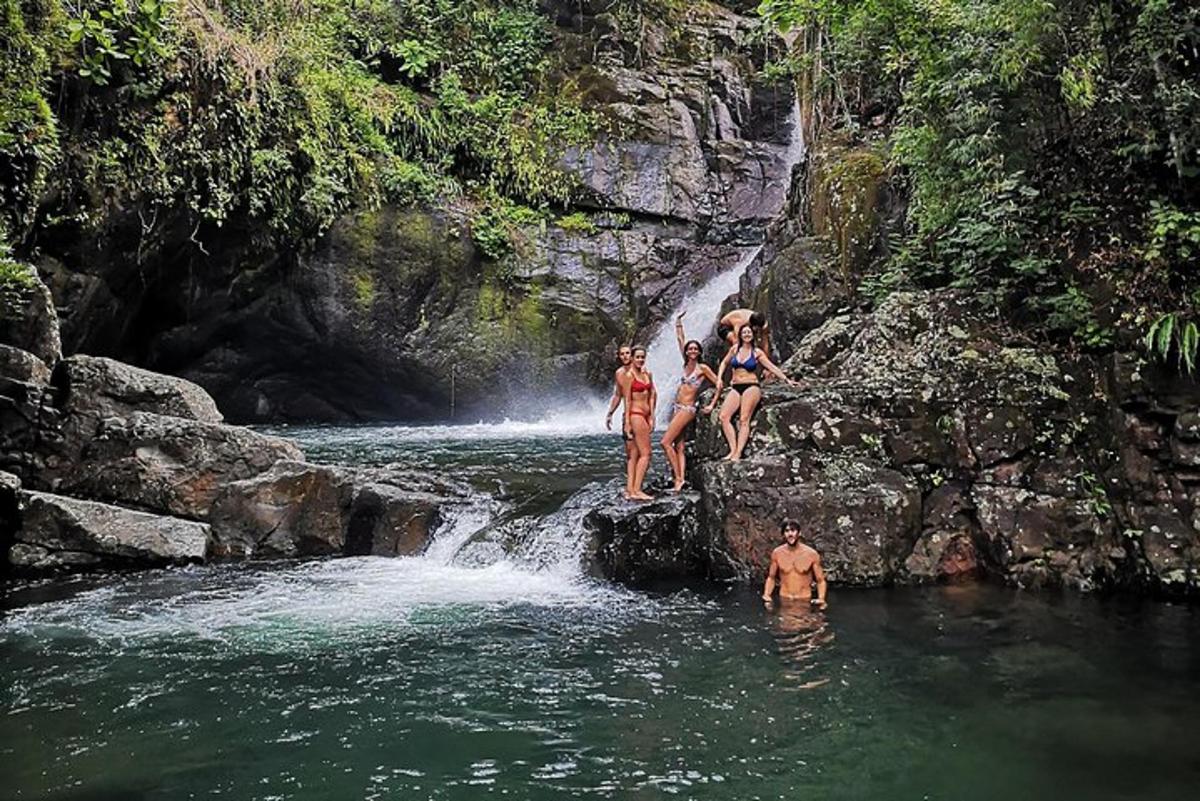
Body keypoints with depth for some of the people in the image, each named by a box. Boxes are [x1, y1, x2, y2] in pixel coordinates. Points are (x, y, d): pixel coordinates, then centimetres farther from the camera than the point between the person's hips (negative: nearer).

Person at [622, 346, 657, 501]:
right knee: (645, 454, -10)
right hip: (636, 414, -8)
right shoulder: (630, 375, -7)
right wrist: (627, 422, -12)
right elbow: (627, 399, -10)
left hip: (645, 415, 8)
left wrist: (652, 417, 7)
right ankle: (636, 490, -10)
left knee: (636, 454, 7)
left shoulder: (648, 375, 14)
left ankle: (630, 489, 9)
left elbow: (652, 395, 13)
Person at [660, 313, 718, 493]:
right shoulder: (686, 364, 10)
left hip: (687, 408, -7)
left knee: (666, 442, -13)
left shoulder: (703, 368, -7)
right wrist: (678, 322, 16)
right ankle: (679, 480, 0)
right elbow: (680, 339, 16)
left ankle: (678, 478, -9)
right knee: (678, 446, 2)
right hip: (677, 408, 7)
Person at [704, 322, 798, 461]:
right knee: (724, 417, -16)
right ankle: (733, 449, -18)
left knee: (744, 420, -18)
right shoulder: (735, 349, 11)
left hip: (751, 387, -4)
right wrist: (719, 379, 15)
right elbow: (724, 363, 25)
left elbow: (772, 367, 6)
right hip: (735, 388, 4)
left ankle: (738, 453, -24)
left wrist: (786, 379, 2)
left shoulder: (757, 352, 4)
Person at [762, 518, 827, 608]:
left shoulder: (812, 554, -6)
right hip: (784, 601, 1)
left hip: (804, 601, -1)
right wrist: (766, 595, -5)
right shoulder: (777, 553, -1)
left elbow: (820, 580, 0)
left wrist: (821, 599, -16)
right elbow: (771, 577, 11)